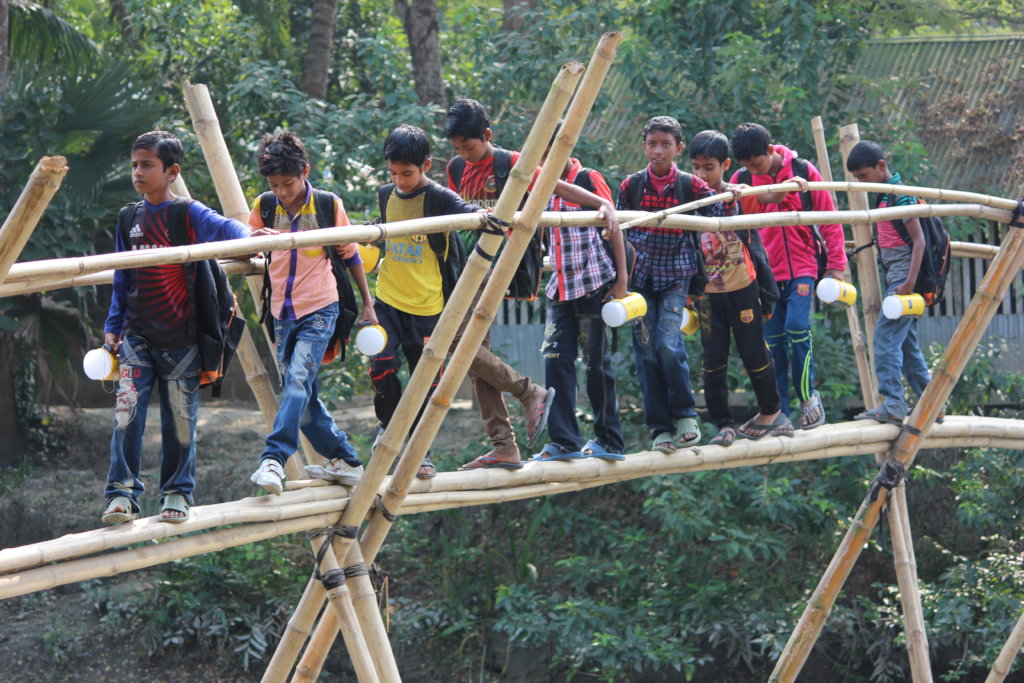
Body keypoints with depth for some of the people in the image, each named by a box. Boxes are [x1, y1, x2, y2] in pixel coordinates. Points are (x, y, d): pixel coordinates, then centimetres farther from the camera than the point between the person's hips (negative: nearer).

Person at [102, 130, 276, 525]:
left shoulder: (188, 214, -5)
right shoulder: (128, 219, 10)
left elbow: (226, 229, -22)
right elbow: (121, 281, 16)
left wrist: (250, 238, -44)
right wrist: (113, 326, 12)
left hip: (180, 337, -3)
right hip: (137, 336, 3)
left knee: (179, 418, 2)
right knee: (127, 412, -9)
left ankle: (177, 493, 16)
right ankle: (122, 493, -7)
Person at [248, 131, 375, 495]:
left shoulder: (328, 206, -5)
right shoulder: (264, 207, 1)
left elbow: (350, 256, 6)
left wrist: (367, 304, 8)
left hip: (319, 311, -4)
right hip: (283, 314, 4)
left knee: (297, 380, -23)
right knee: (303, 395, 6)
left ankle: (274, 458, -32)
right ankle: (345, 460, 19)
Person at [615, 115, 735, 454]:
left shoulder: (689, 185, -1)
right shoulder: (631, 186, 3)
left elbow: (719, 214, -8)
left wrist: (730, 199, -29)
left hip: (675, 276, -2)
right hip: (640, 276, 2)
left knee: (668, 343, -18)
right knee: (646, 350, -2)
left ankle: (685, 416, -1)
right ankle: (660, 428, 4)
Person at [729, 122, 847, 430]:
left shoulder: (803, 171, -2)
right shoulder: (742, 180, 1)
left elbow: (829, 220, 3)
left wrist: (836, 264, 1)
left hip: (801, 269, -2)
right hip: (764, 274, 2)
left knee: (796, 327, -18)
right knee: (772, 340, 1)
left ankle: (808, 397, -1)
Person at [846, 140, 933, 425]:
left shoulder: (900, 195, -13)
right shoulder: (884, 195, 15)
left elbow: (919, 240, -17)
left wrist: (909, 282, -24)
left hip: (904, 276, -10)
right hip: (895, 277, 10)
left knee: (885, 335, -15)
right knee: (906, 342, 11)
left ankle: (892, 404, -20)